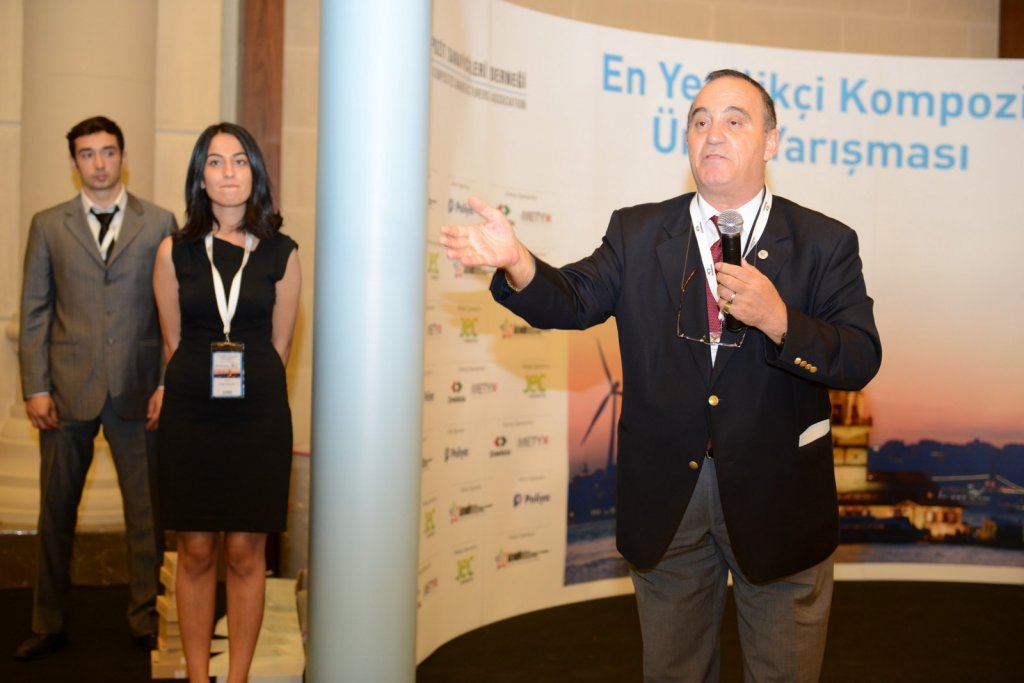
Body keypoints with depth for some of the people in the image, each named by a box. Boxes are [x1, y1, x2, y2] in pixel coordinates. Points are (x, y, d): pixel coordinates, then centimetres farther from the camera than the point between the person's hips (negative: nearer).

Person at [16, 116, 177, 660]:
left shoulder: (159, 223, 5)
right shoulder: (48, 226, 7)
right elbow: (33, 312, 5)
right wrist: (35, 387, -3)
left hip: (137, 390, -1)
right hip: (67, 390, 1)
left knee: (145, 509, 5)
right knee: (56, 509, 7)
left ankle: (146, 618, 19)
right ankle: (48, 624, 20)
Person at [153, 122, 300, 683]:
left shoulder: (281, 254, 1)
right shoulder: (175, 252, 2)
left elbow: (278, 346, 7)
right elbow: (172, 343, 9)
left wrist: (247, 383, 8)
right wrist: (195, 387, 10)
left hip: (258, 420, 0)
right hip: (190, 419, 1)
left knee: (245, 553, 5)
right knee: (195, 552, 6)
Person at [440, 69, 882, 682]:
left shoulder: (824, 243, -3)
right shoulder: (637, 233, 3)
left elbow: (861, 361, -12)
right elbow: (574, 302, -11)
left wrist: (777, 320, -29)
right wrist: (518, 263, -32)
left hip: (776, 501, -1)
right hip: (665, 497, 2)